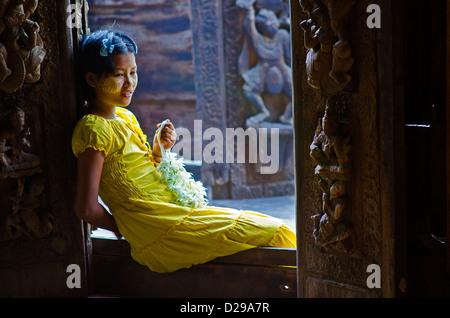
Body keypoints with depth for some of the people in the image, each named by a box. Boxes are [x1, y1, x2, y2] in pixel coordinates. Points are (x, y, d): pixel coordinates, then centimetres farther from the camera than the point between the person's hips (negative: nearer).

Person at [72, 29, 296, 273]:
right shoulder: (94, 129, -14)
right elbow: (86, 208, -19)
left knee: (265, 225, 6)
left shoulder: (125, 117, 14)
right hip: (160, 236, -9)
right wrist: (120, 228, -2)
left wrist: (158, 150, 3)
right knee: (273, 233, -9)